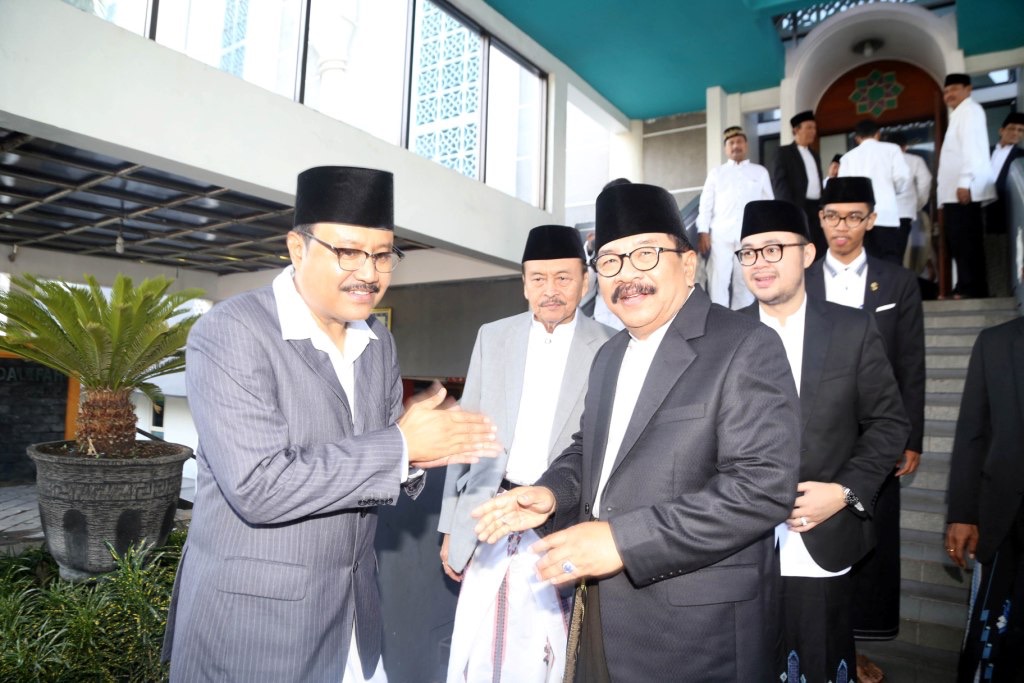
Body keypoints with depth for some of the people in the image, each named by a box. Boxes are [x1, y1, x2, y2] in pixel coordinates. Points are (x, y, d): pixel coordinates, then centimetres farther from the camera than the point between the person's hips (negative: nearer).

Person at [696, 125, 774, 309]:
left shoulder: (760, 172, 16)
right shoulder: (716, 172, 16)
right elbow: (706, 204, 9)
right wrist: (703, 232, -3)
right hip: (721, 233, 0)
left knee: (745, 282, 1)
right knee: (718, 280, -7)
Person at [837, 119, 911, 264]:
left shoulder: (848, 156, 15)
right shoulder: (891, 149, 11)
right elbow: (902, 176, -2)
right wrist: (893, 190, 18)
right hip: (886, 213, -2)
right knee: (891, 262, -2)